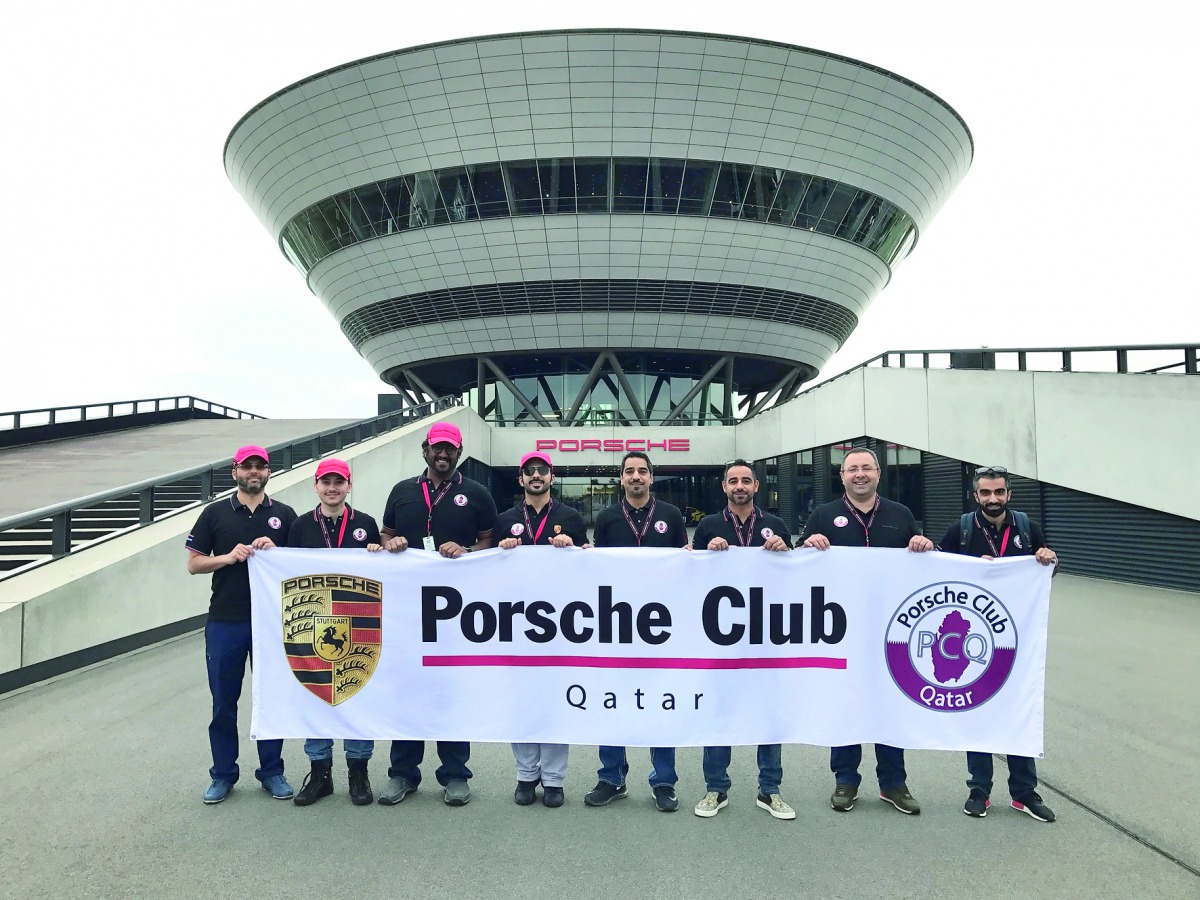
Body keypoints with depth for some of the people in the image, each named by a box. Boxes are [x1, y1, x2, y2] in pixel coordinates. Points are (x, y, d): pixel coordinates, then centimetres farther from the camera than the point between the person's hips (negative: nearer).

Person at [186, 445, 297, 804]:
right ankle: (223, 774, 22)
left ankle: (272, 771, 21)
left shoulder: (284, 515, 6)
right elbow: (194, 564, 4)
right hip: (224, 622, 0)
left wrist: (275, 551, -11)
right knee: (224, 702, 8)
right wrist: (229, 557, -13)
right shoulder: (215, 513, 5)